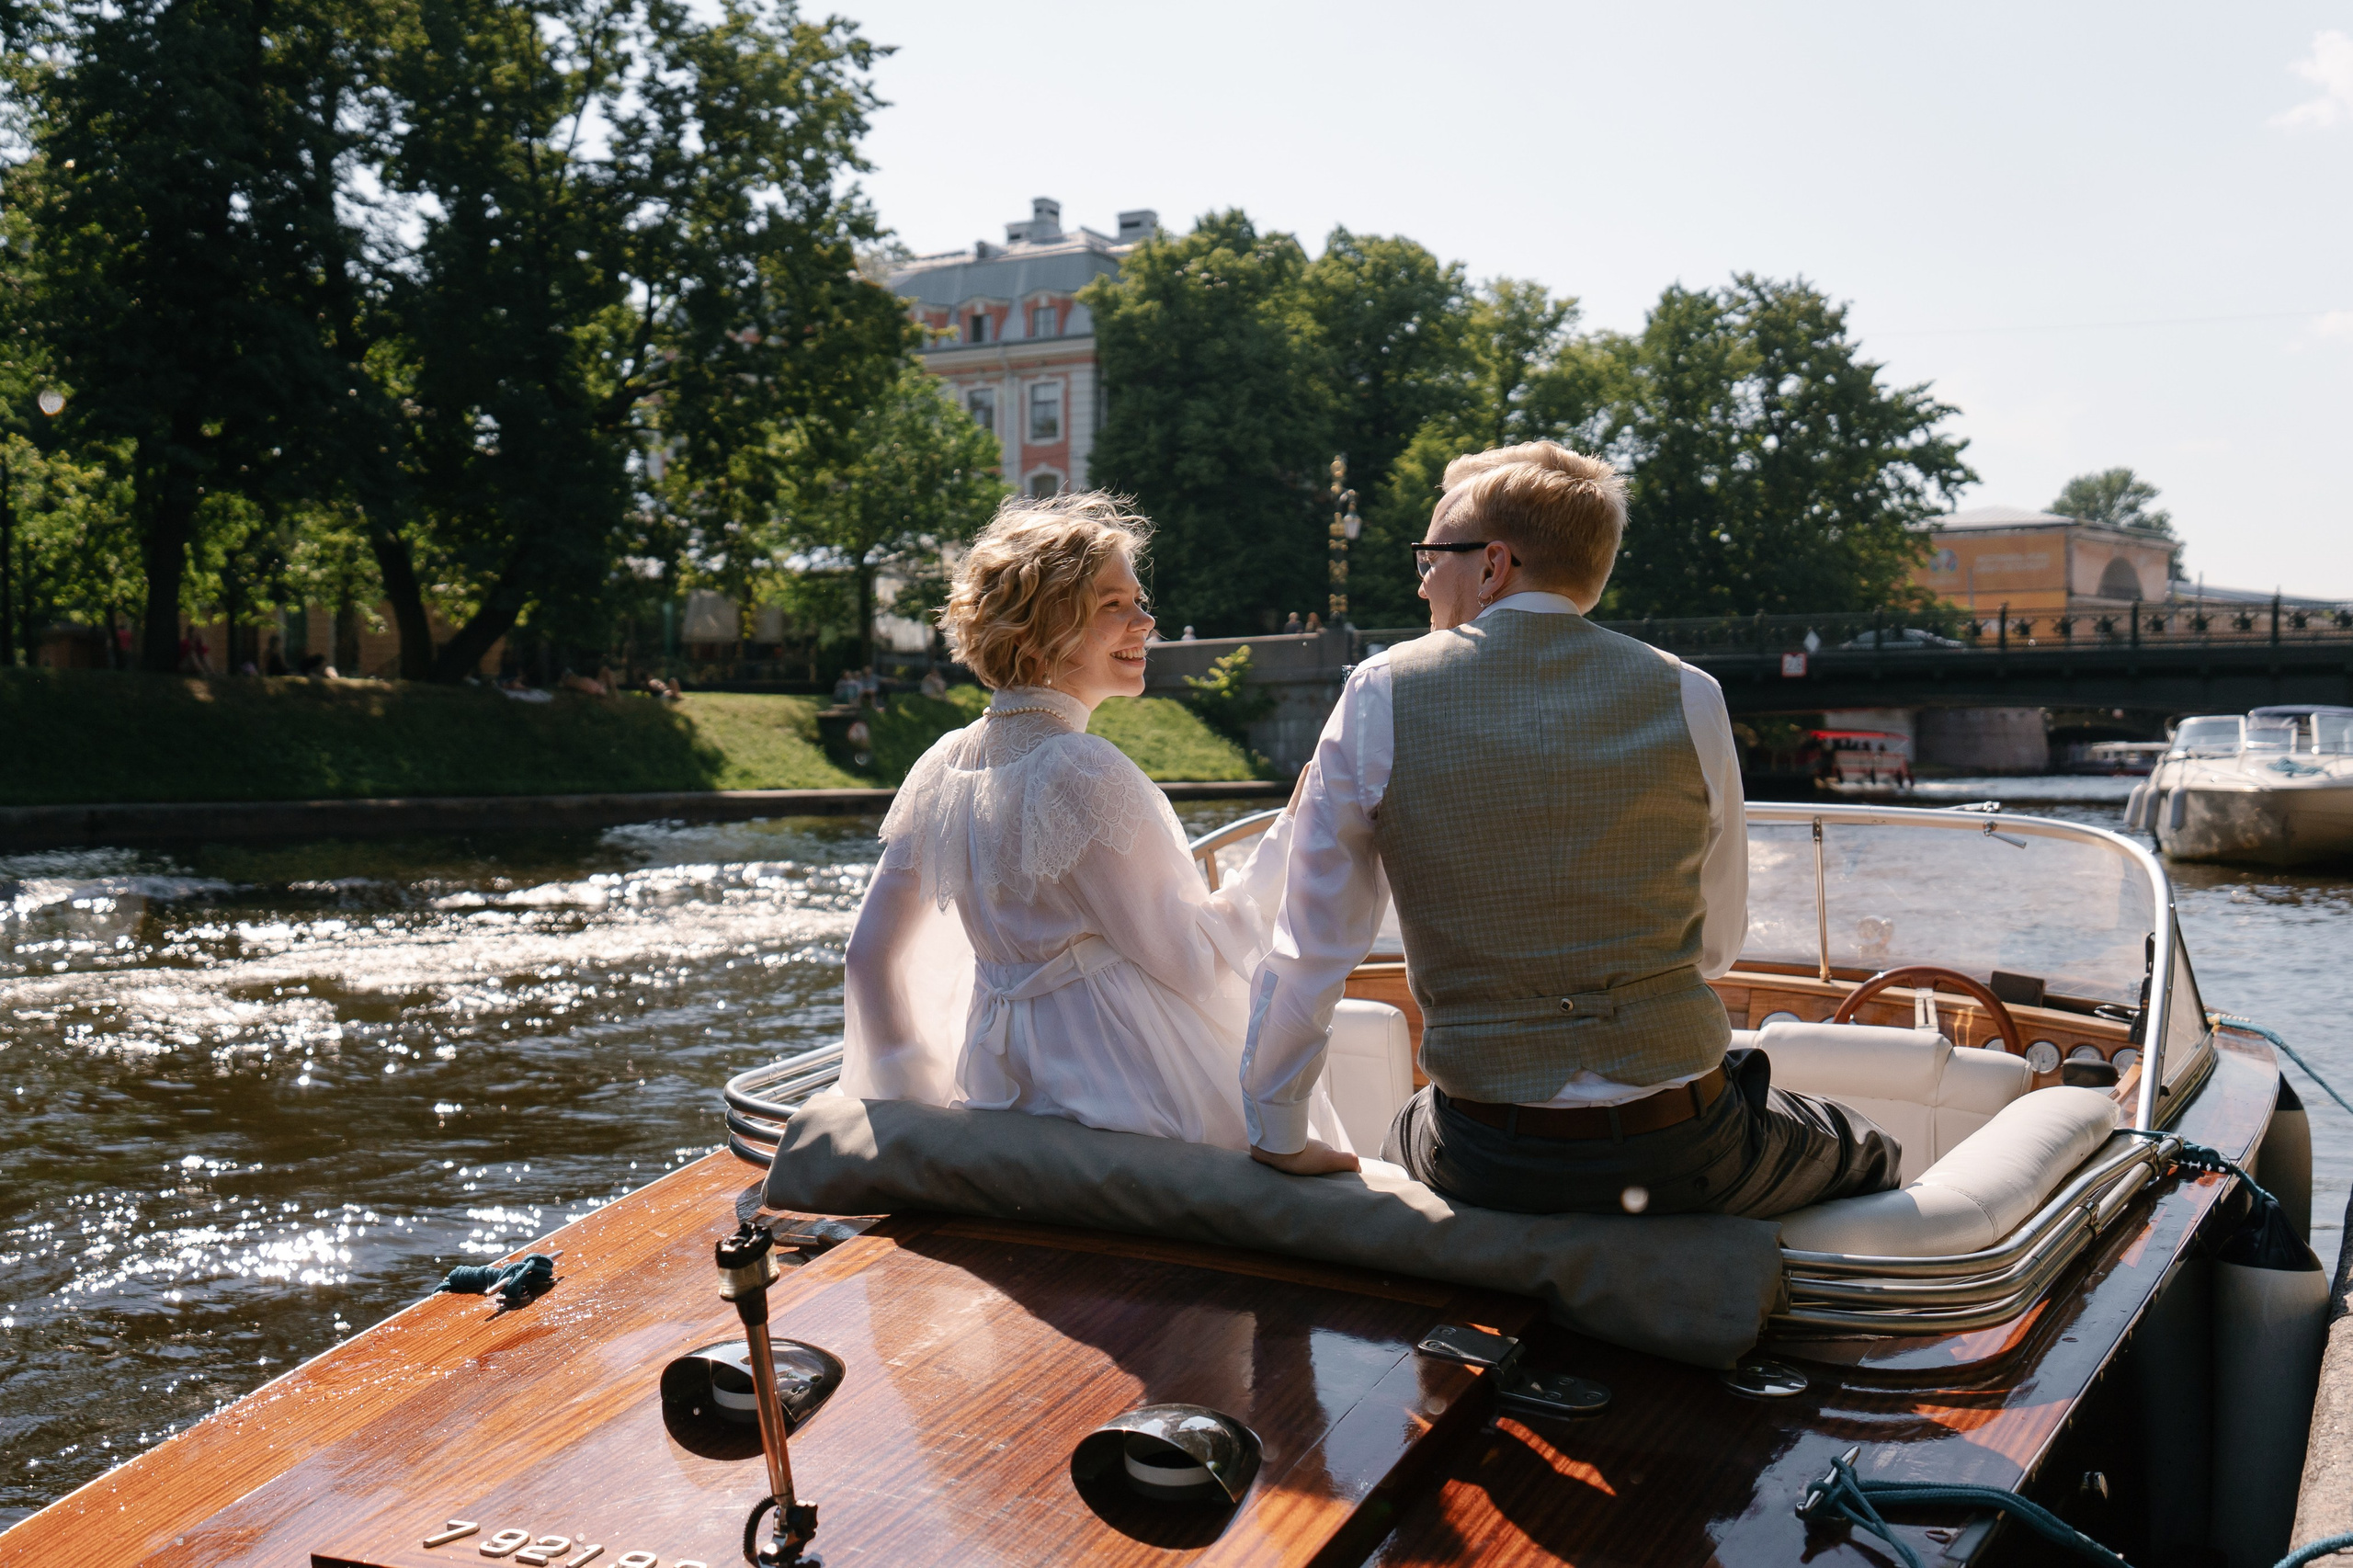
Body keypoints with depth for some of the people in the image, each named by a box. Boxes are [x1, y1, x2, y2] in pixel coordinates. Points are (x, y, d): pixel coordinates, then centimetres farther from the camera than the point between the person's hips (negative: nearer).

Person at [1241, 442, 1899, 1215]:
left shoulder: (1381, 695, -6)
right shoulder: (1687, 697, -4)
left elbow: (1309, 948, -3)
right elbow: (1717, 943, 7)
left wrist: (1278, 1140, 9)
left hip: (1486, 1166, 1)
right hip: (1683, 1152, 0)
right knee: (1868, 1154, 29)